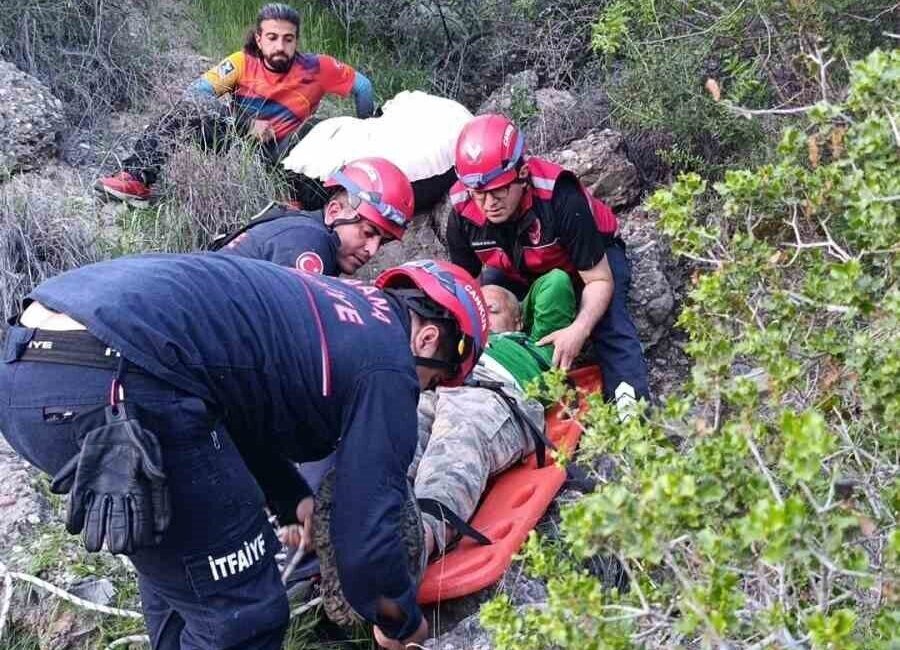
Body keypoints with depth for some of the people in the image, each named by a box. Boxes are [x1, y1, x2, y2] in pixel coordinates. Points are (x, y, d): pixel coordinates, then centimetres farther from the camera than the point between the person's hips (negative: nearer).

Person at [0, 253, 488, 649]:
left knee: (177, 560, 29)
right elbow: (363, 535, 5)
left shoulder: (327, 308, 28)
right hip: (116, 385, -10)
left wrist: (294, 500, 47)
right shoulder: (386, 365, 3)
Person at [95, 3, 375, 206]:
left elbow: (362, 86, 6)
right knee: (194, 106, -25)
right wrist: (247, 123, -25)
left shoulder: (315, 68, -5)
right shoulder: (244, 62, -4)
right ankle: (136, 178, -34)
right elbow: (197, 89, -15)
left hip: (273, 157, -1)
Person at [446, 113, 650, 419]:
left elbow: (599, 280, -32)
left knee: (608, 318, -31)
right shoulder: (463, 214, -28)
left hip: (592, 258, -4)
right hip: (518, 270, 5)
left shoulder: (561, 199, -41)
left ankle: (631, 401, -35)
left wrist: (579, 330, -50)